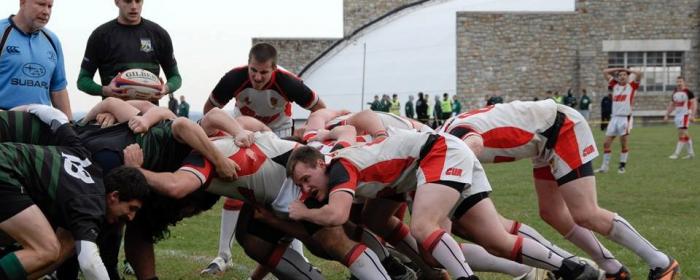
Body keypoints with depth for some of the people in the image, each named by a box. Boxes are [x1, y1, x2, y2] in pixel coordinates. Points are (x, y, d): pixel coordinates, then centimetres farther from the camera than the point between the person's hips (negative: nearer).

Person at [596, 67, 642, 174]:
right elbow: (605, 72, 19)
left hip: (625, 118, -4)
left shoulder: (631, 85, 4)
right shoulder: (615, 85, 14)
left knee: (623, 144, -2)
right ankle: (604, 166, 8)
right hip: (614, 117, 4)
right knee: (606, 143, 1)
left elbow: (639, 74, -11)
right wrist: (619, 69, 15)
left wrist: (628, 70, 3)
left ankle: (622, 165, 7)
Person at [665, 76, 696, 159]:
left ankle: (676, 153, -15)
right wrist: (666, 115, 15)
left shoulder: (688, 92, -8)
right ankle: (691, 152, 20)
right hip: (678, 115, 8)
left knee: (682, 133, -12)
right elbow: (671, 105, 21)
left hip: (685, 114, -8)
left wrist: (692, 115, -19)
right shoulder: (675, 93, 14)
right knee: (685, 135, 11)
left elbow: (694, 103, -11)